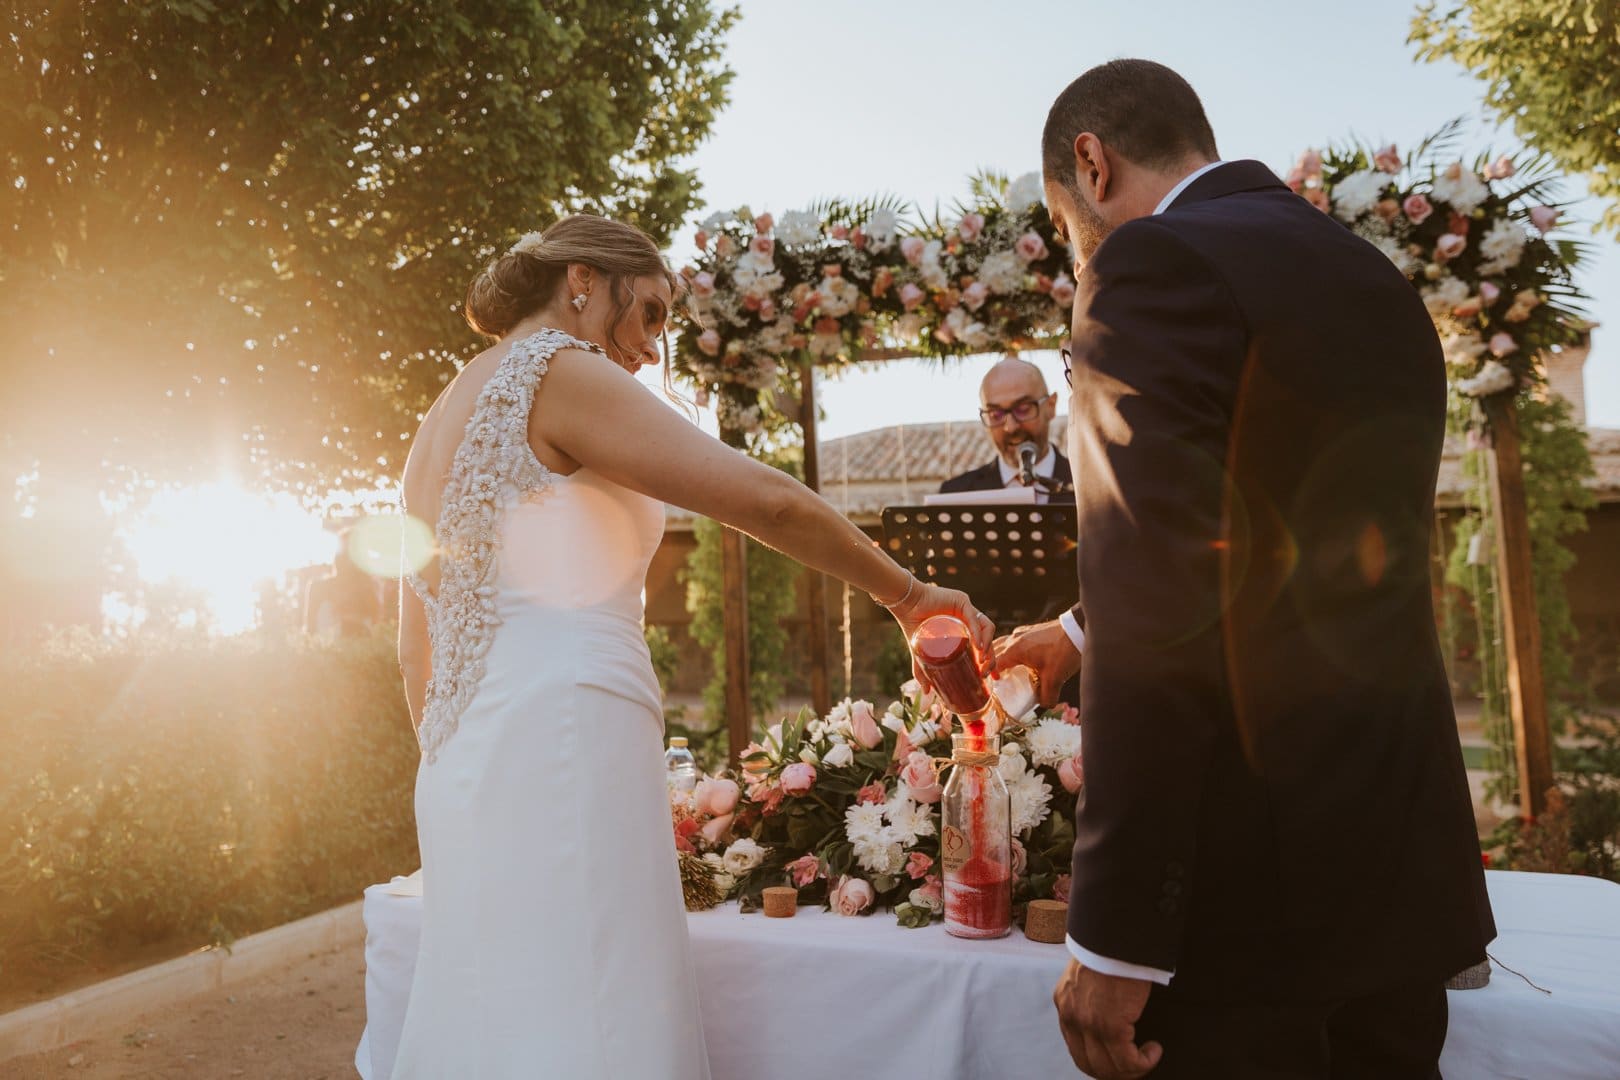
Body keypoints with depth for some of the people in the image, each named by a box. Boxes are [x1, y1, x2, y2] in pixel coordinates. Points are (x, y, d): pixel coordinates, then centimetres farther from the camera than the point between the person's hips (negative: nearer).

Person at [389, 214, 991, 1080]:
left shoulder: (443, 418, 21)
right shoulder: (555, 371, -5)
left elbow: (416, 649, 23)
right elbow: (768, 500, -13)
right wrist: (906, 596, -2)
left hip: (465, 771, 9)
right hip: (563, 745, -9)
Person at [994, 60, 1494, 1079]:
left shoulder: (1157, 260, -13)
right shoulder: (1379, 279, 14)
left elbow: (1163, 602, -22)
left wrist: (1114, 935, -18)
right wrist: (1086, 634, 34)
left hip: (1256, 881, -8)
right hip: (1402, 862, 9)